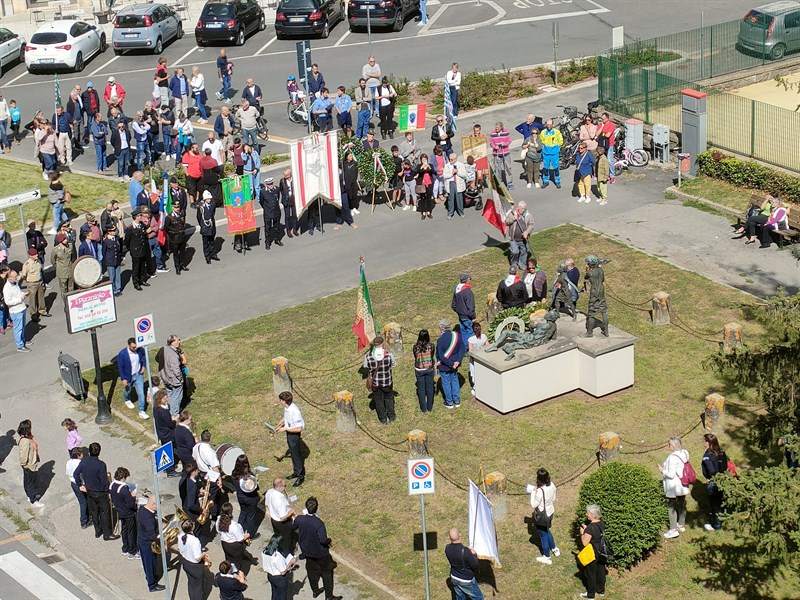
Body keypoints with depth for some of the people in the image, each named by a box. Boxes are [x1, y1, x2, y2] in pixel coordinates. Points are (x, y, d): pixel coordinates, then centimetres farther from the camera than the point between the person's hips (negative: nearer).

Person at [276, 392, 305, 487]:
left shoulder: (294, 411, -34)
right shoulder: (286, 407, -8)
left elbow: (298, 429, -29)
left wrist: (285, 429, -23)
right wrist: (279, 425, -1)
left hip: (294, 434, -9)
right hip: (289, 433, 9)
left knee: (296, 455, 7)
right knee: (292, 453, 23)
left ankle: (301, 476, 23)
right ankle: (296, 472, 42)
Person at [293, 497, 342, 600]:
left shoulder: (299, 519, -18)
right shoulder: (319, 523, -33)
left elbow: (293, 528, 3)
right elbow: (323, 540, -34)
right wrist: (329, 540, -11)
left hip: (307, 550, 5)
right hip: (320, 552, -5)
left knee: (312, 570, 27)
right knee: (326, 572, 16)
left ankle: (315, 591, 44)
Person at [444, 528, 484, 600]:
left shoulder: (447, 548, -17)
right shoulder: (465, 551, -36)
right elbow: (475, 565, -23)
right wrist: (474, 555, -7)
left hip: (454, 578, 6)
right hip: (466, 581, -6)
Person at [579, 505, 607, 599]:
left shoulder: (591, 527, -31)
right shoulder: (601, 523, -6)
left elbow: (585, 543, -25)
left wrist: (582, 533, -10)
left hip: (592, 554, -8)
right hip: (601, 552, 8)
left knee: (590, 573, 12)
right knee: (600, 571, 24)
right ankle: (601, 590, 41)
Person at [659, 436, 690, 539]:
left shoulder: (673, 457, -24)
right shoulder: (684, 454, 1)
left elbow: (671, 474, -24)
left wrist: (662, 470, -8)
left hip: (673, 487, -9)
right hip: (682, 486, 9)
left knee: (672, 507, -1)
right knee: (681, 505, 19)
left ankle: (673, 529, 0)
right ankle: (681, 525, 33)